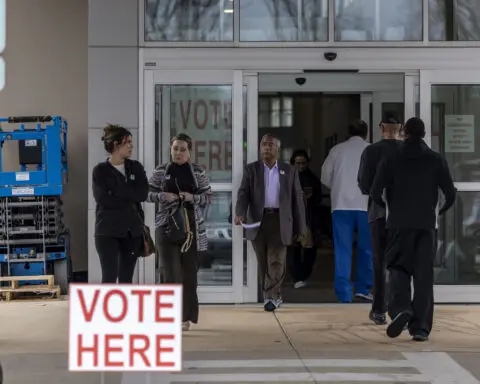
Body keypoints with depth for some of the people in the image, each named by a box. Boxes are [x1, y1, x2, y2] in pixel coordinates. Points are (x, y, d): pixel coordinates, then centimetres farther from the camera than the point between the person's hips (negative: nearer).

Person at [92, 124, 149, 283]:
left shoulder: (136, 168, 9)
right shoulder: (100, 170, -2)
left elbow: (142, 193, -5)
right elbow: (103, 199, -15)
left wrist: (117, 193, -11)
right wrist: (129, 198, -10)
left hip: (132, 231, 4)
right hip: (108, 231, -4)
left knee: (126, 279, 8)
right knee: (109, 277, -9)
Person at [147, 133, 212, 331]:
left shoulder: (199, 172, 4)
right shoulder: (161, 171, 4)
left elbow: (208, 196, 6)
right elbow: (148, 194, 5)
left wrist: (192, 197, -13)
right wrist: (163, 196, -13)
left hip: (192, 226, 1)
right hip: (167, 225, -1)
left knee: (189, 272, 5)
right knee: (170, 271, -9)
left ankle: (186, 316, 15)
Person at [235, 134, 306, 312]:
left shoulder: (289, 171, 8)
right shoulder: (251, 169, 7)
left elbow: (297, 199, 8)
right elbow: (243, 194, -3)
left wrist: (300, 228, 4)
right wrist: (240, 213, -23)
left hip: (280, 221, -1)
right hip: (258, 220, 1)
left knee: (276, 262, -7)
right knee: (263, 263, 7)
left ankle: (271, 296, -1)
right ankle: (273, 297, 19)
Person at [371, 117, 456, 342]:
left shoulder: (391, 160, 1)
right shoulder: (436, 160, 2)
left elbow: (375, 192, -5)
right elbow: (450, 194, -1)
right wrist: (440, 212, 19)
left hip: (399, 224, 0)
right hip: (427, 224, 1)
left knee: (398, 268, 10)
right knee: (424, 275, 4)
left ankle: (400, 308, -16)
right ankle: (420, 327, 1)